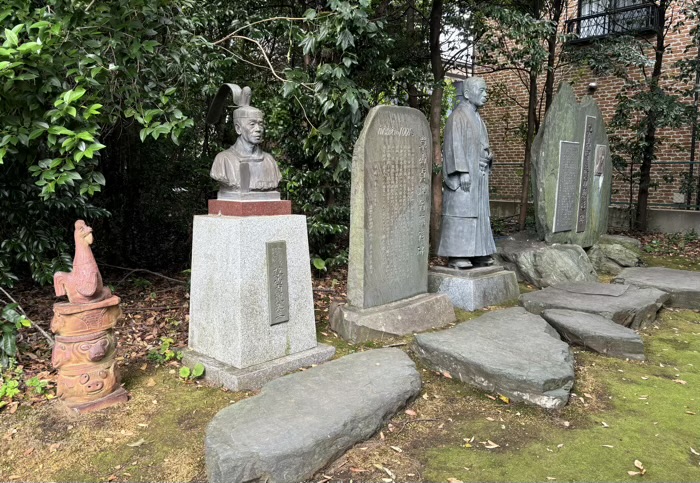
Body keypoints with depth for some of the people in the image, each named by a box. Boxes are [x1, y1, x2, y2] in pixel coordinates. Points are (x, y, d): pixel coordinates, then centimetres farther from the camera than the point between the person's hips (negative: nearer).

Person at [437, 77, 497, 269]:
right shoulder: (458, 116, -8)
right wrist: (462, 172, -22)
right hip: (463, 176, -9)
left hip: (479, 176, 9)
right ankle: (455, 256, -4)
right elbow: (455, 145, -16)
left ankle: (477, 254, 15)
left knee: (478, 213, 9)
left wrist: (489, 156, 8)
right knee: (460, 211, -8)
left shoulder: (477, 118, 19)